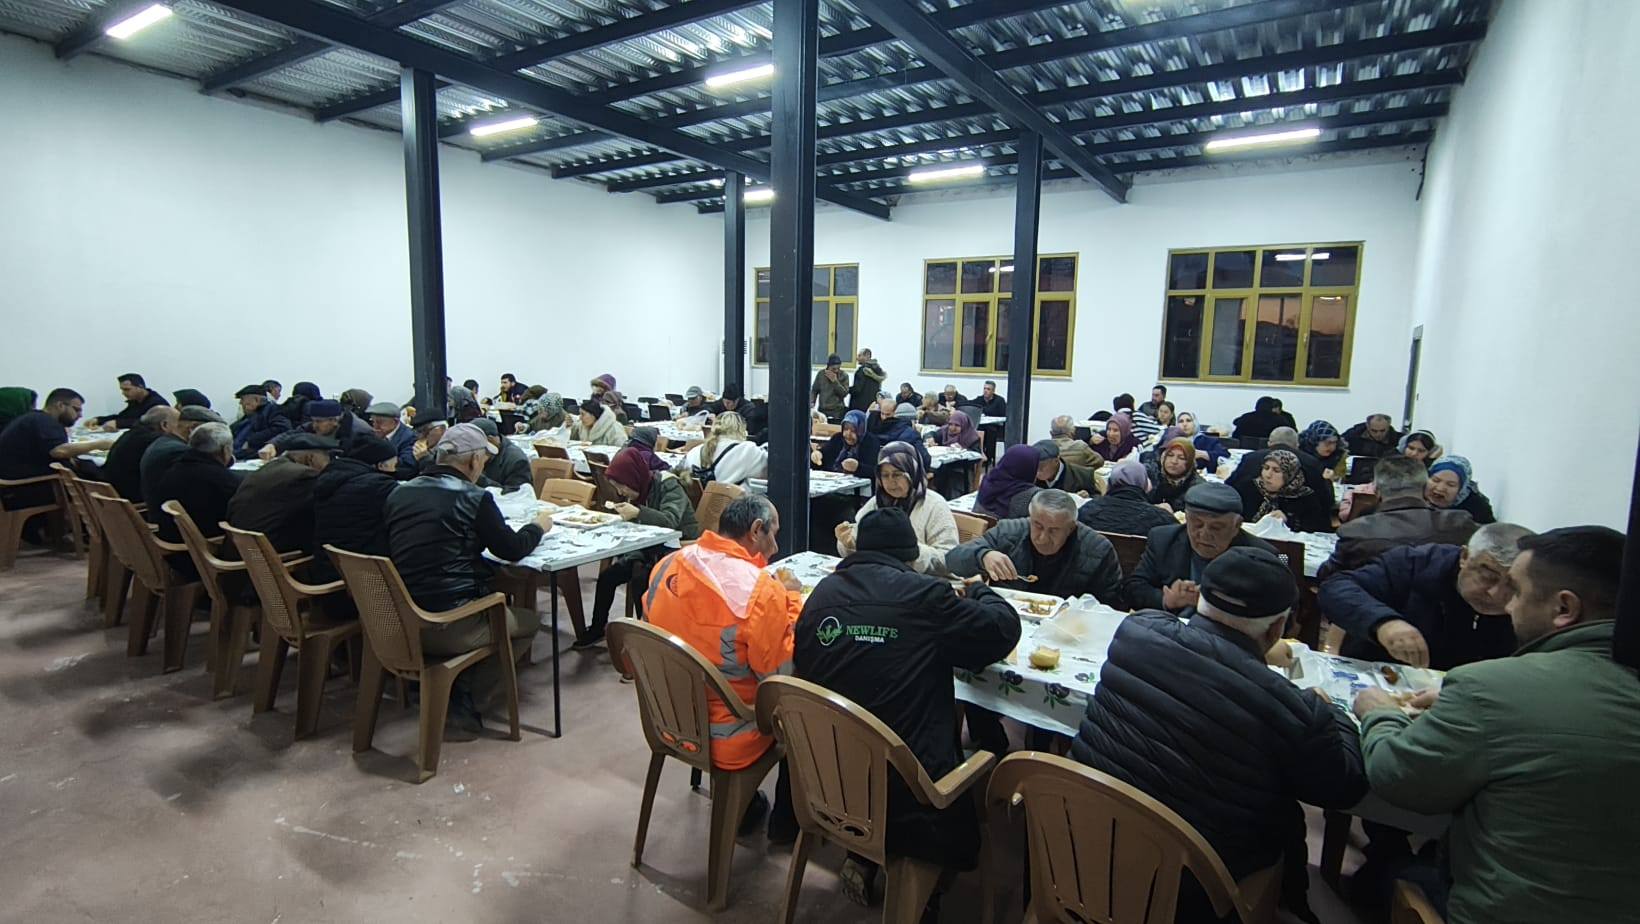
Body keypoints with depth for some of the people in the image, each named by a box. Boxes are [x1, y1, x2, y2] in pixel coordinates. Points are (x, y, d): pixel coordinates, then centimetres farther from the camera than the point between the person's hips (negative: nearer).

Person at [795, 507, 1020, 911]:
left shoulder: (822, 593, -2)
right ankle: (889, 848, 5)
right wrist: (978, 592, 16)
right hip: (910, 777, -4)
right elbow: (1004, 630, -6)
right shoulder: (925, 594, -16)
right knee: (960, 846, 28)